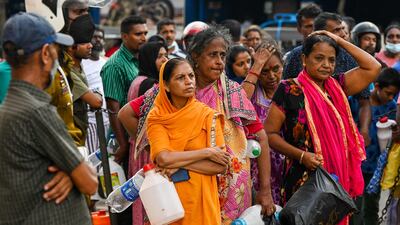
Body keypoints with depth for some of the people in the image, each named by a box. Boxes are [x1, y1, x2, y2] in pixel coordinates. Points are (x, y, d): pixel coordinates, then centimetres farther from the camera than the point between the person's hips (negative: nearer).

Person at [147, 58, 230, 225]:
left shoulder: (207, 115, -6)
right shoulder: (156, 117, -4)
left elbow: (220, 166, -11)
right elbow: (162, 158, -18)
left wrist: (178, 162, -16)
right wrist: (206, 152, -16)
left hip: (200, 196, 0)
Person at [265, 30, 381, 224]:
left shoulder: (337, 87, 8)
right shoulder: (289, 90, -7)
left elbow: (373, 68, 6)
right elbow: (269, 133, -7)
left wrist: (340, 41, 5)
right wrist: (301, 155, -19)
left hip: (338, 178, 5)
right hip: (303, 179, -5)